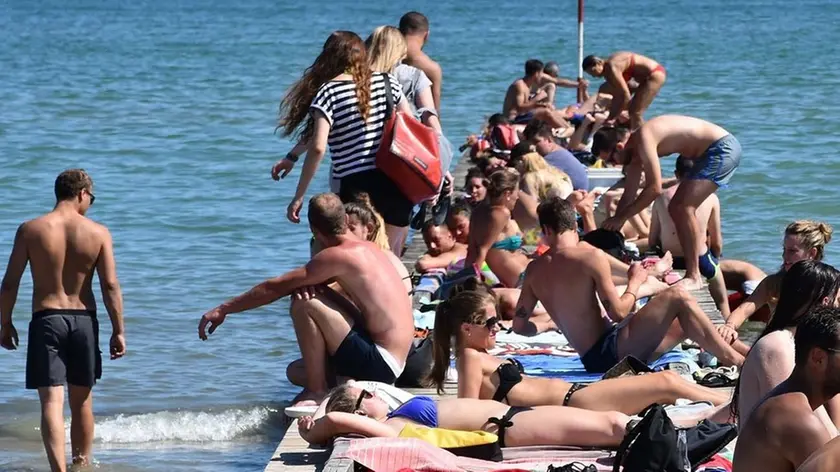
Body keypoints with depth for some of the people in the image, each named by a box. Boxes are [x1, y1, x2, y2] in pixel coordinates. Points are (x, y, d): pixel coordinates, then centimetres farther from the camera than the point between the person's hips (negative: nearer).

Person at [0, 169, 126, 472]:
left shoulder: (30, 230, -3)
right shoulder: (98, 233, -3)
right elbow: (110, 285, -5)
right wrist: (118, 330, 1)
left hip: (46, 320, -2)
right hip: (83, 321, 2)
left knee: (51, 401, -7)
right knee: (82, 401, 18)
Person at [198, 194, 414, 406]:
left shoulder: (337, 256, -15)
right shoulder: (368, 248, 12)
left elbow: (276, 288, -9)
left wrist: (223, 309, -2)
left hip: (379, 364, -9)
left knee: (304, 305, -14)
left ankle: (316, 391, -8)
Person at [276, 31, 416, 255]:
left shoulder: (328, 92, -4)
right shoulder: (386, 82, 7)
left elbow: (318, 148, -13)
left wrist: (299, 197, -9)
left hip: (356, 186, -4)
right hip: (397, 185, 4)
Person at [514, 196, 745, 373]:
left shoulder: (534, 270, 8)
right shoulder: (591, 256, -12)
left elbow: (518, 325, 12)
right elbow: (618, 312, -14)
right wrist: (635, 282, 3)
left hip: (592, 361, 8)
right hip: (609, 352, -8)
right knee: (678, 297, -9)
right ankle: (733, 360, -10)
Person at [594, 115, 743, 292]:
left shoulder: (643, 139, -22)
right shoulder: (635, 149, 8)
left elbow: (654, 188, -25)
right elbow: (628, 196, 14)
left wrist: (621, 217, -19)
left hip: (722, 149, -10)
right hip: (709, 152, 10)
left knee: (684, 208, -17)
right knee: (676, 208, 13)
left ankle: (693, 277, -16)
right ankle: (705, 262, 21)